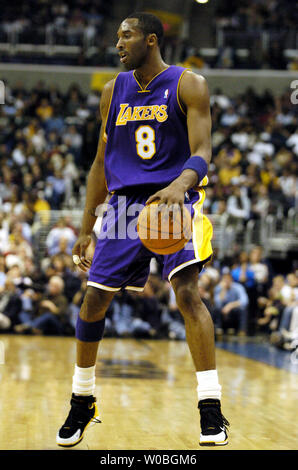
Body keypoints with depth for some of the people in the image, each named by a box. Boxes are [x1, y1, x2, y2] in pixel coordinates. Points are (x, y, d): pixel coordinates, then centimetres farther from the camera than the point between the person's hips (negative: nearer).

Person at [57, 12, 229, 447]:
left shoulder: (188, 85, -4)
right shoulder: (113, 90, 10)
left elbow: (201, 152, -13)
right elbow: (102, 162, 14)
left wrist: (179, 185, -35)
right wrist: (86, 228, 11)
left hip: (175, 200, -4)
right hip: (126, 201, 5)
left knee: (187, 291, -22)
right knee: (93, 301, 1)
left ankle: (211, 409, -18)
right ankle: (82, 402, 21)